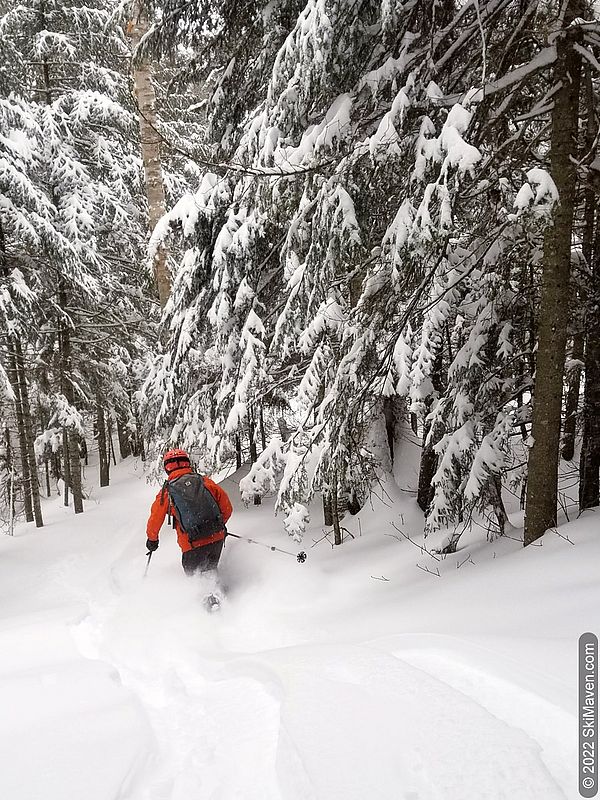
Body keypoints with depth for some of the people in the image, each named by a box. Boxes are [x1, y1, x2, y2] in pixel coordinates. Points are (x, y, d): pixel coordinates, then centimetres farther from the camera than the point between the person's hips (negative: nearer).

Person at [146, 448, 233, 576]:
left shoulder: (167, 492, -1)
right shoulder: (205, 481, 4)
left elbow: (155, 519, 8)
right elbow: (227, 507, 7)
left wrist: (152, 539, 26)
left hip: (193, 545, -3)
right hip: (217, 539, 3)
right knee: (210, 570, 26)